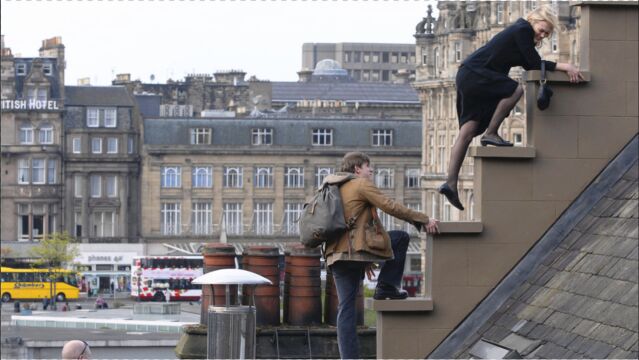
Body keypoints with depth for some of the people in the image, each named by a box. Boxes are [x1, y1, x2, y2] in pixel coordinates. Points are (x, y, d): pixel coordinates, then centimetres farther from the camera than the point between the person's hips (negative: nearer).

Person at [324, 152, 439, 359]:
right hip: (359, 248, -8)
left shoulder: (335, 189, 26)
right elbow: (390, 207, -8)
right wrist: (424, 221, -2)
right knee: (401, 238, 14)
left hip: (338, 255, 8)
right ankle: (386, 286, 10)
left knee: (346, 307, 5)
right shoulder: (362, 184, 0)